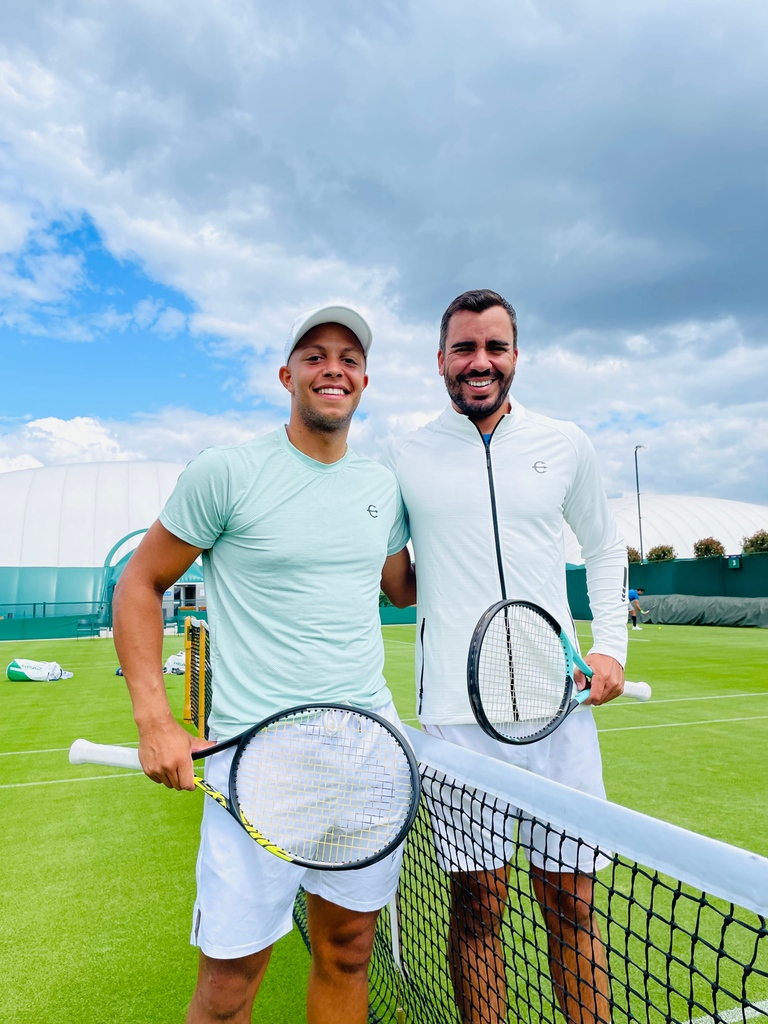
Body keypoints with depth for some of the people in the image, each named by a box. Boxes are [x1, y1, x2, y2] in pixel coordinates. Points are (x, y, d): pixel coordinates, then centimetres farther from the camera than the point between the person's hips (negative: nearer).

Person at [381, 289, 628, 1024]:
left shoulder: (565, 445, 6)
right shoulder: (404, 456, 2)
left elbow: (605, 549, 18)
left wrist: (611, 645, 6)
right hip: (457, 715, -1)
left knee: (572, 904, 12)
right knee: (476, 907, 9)